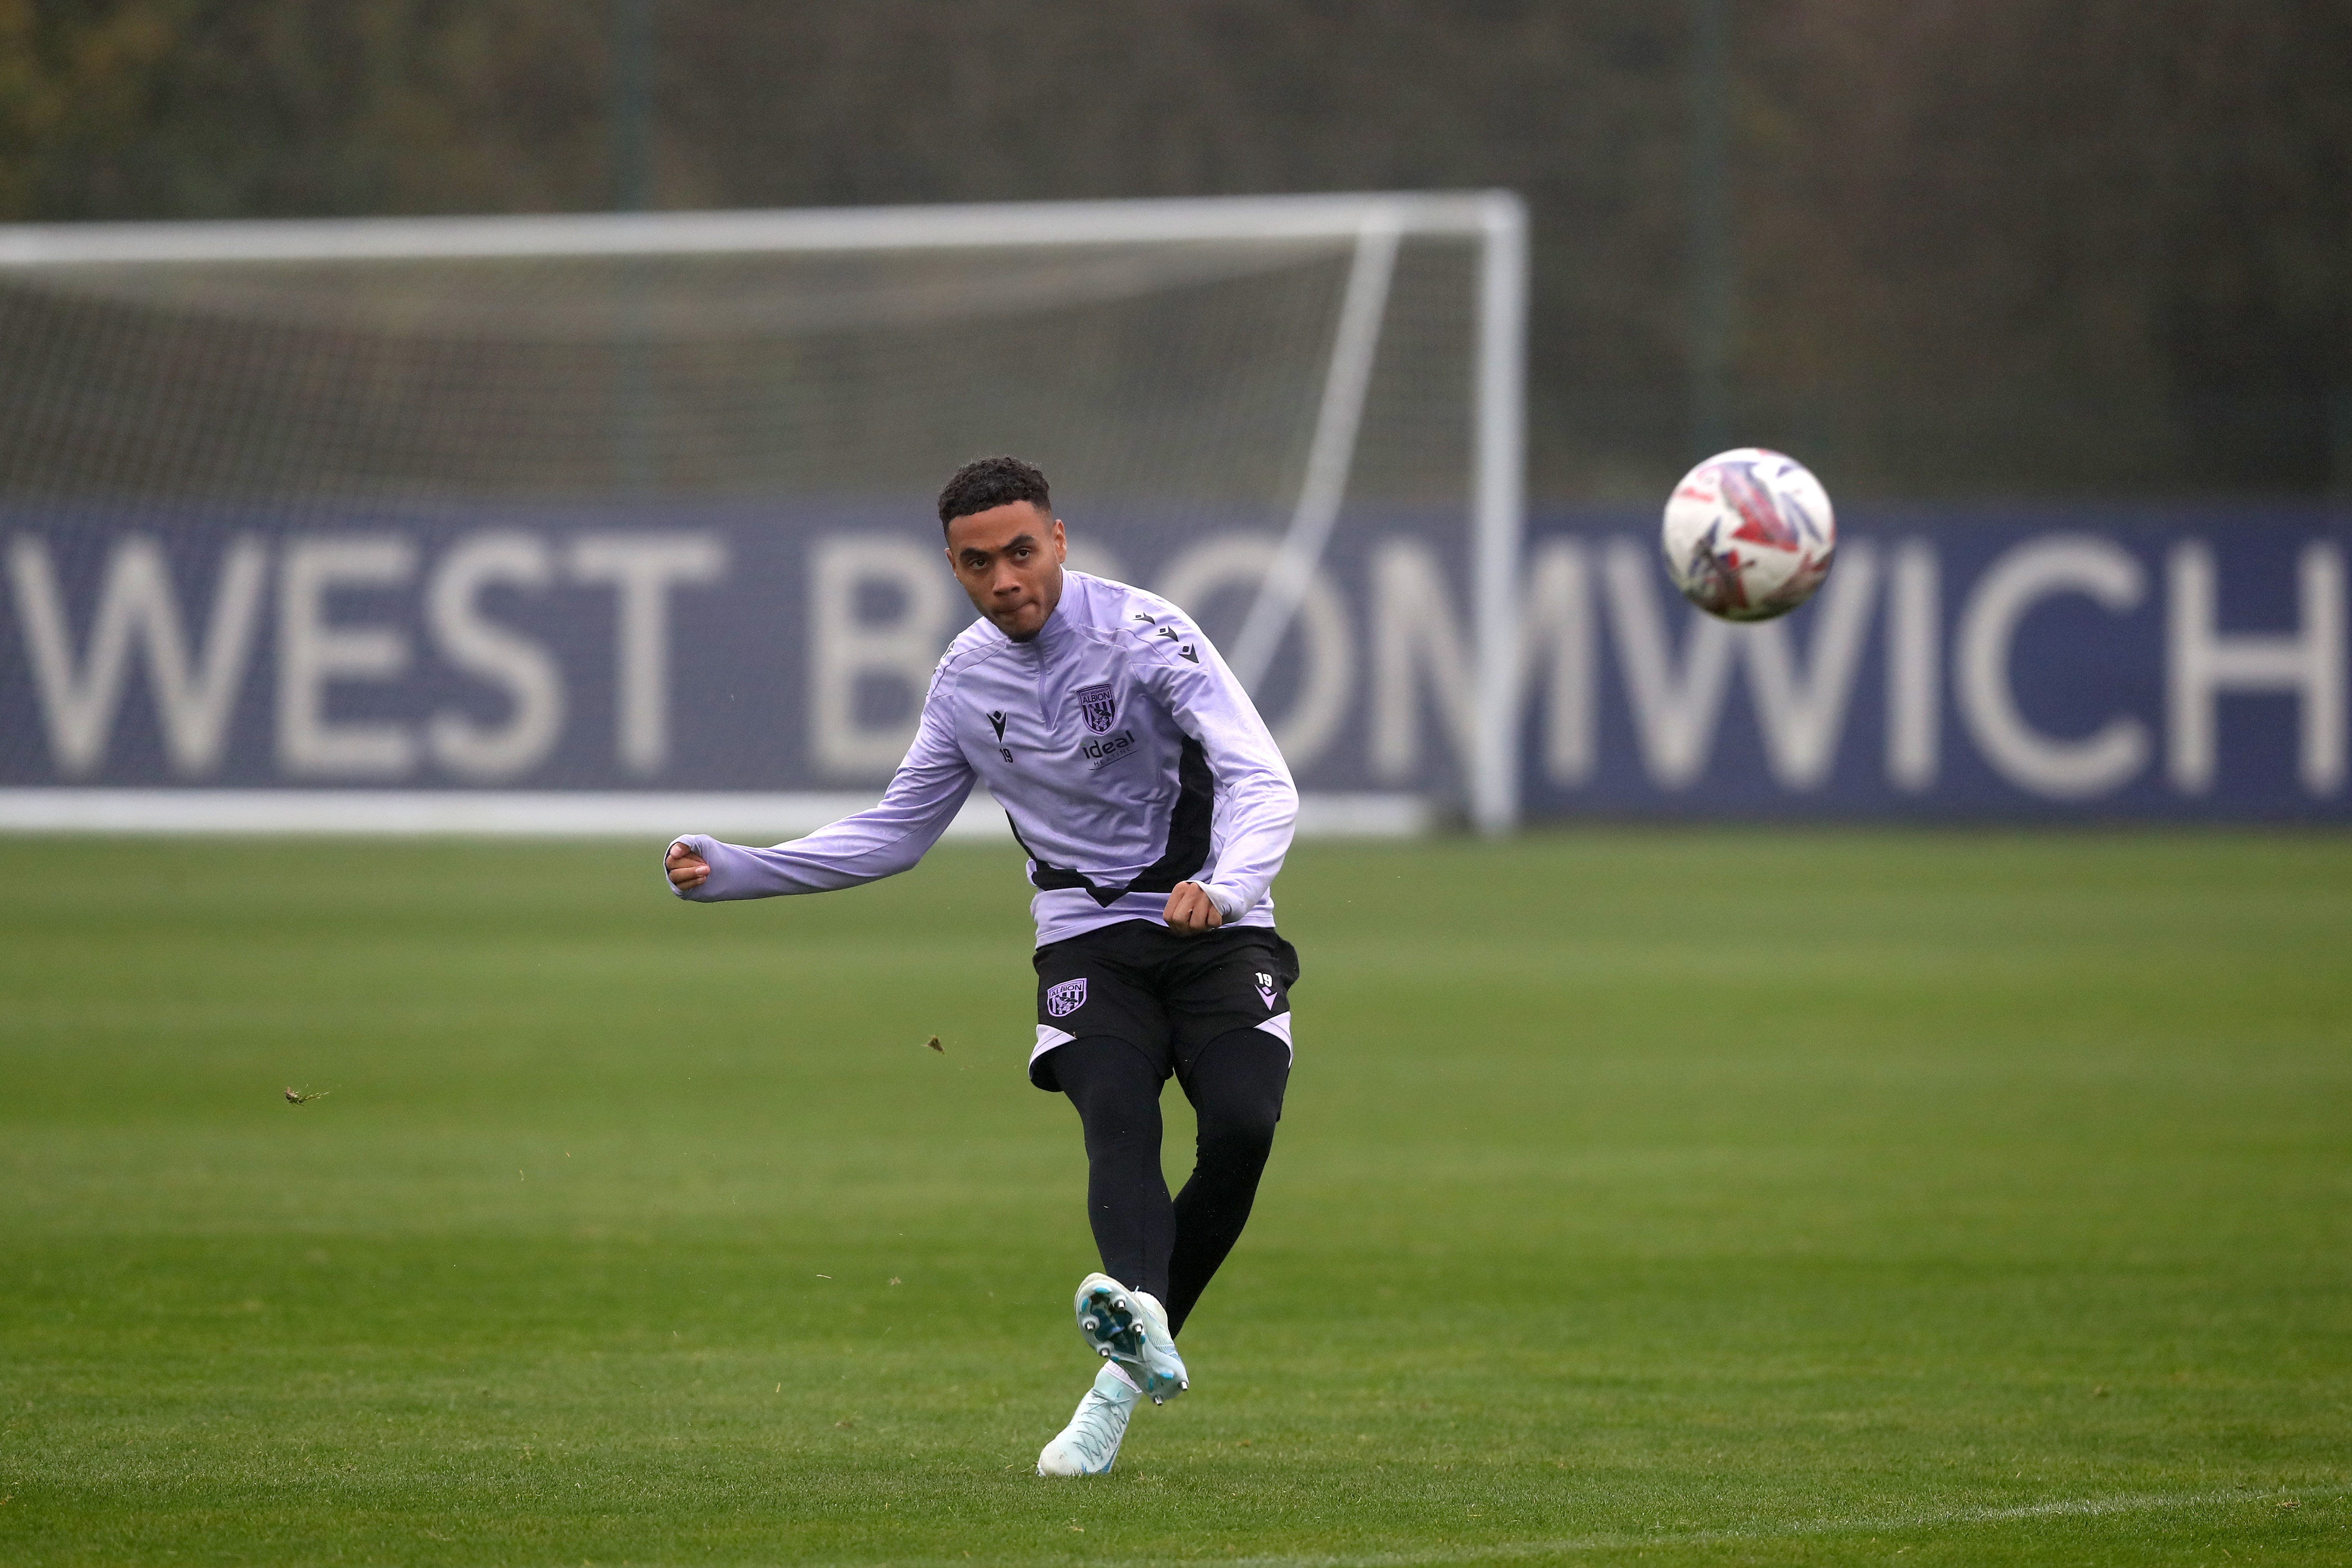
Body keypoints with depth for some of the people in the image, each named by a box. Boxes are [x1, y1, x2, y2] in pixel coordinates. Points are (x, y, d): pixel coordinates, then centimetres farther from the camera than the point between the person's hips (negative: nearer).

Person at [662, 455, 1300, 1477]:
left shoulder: (1142, 632, -11)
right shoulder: (967, 677, 6)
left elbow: (1263, 781, -21)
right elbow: (894, 834, 19)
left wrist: (1225, 884, -42)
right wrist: (731, 873, 9)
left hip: (1215, 933, -2)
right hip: (1088, 944, 2)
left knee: (1241, 1126, -26)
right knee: (1117, 1120, -27)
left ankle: (1124, 1374, -15)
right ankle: (1143, 1326, -54)